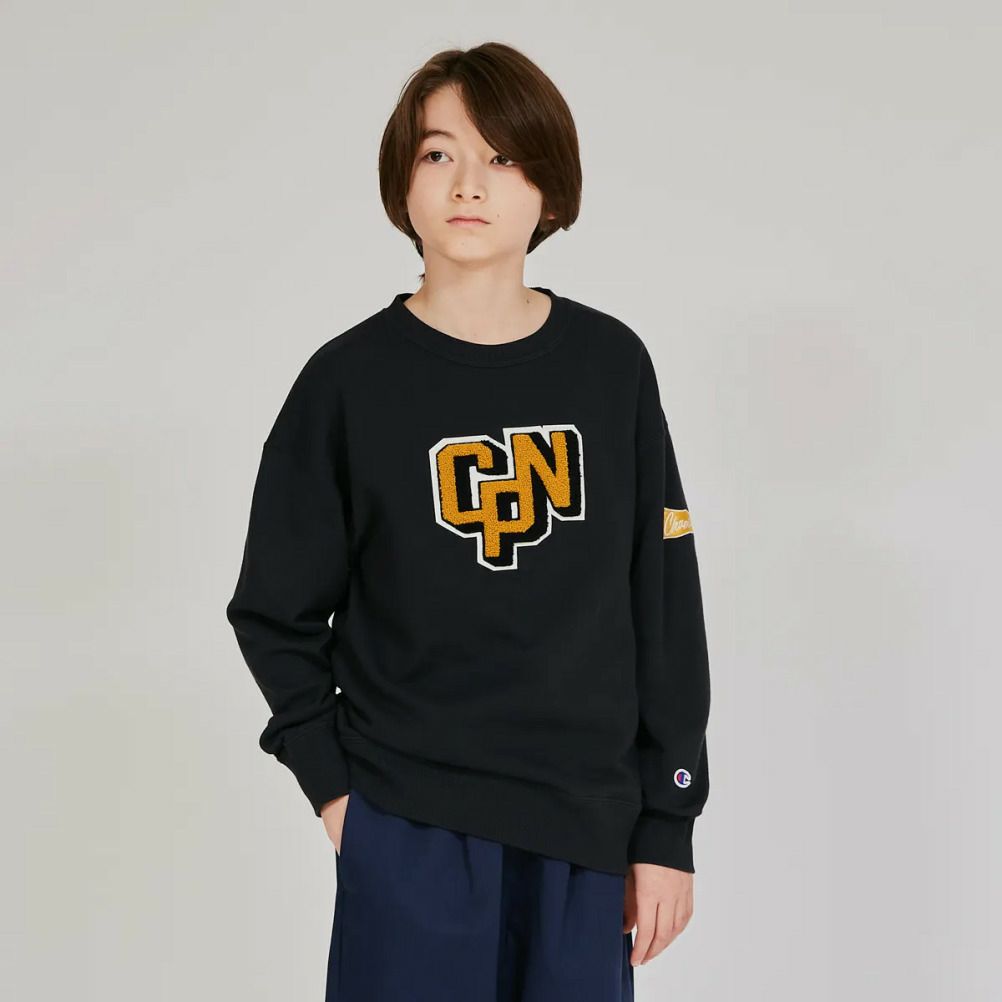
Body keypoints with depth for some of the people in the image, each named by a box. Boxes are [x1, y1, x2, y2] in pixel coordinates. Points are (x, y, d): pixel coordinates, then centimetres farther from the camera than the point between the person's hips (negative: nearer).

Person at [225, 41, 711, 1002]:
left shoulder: (612, 365, 1)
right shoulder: (349, 380, -3)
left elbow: (665, 607, 4)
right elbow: (275, 614, 5)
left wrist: (667, 826, 3)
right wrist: (333, 784, -2)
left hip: (586, 827, 2)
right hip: (409, 834, -1)